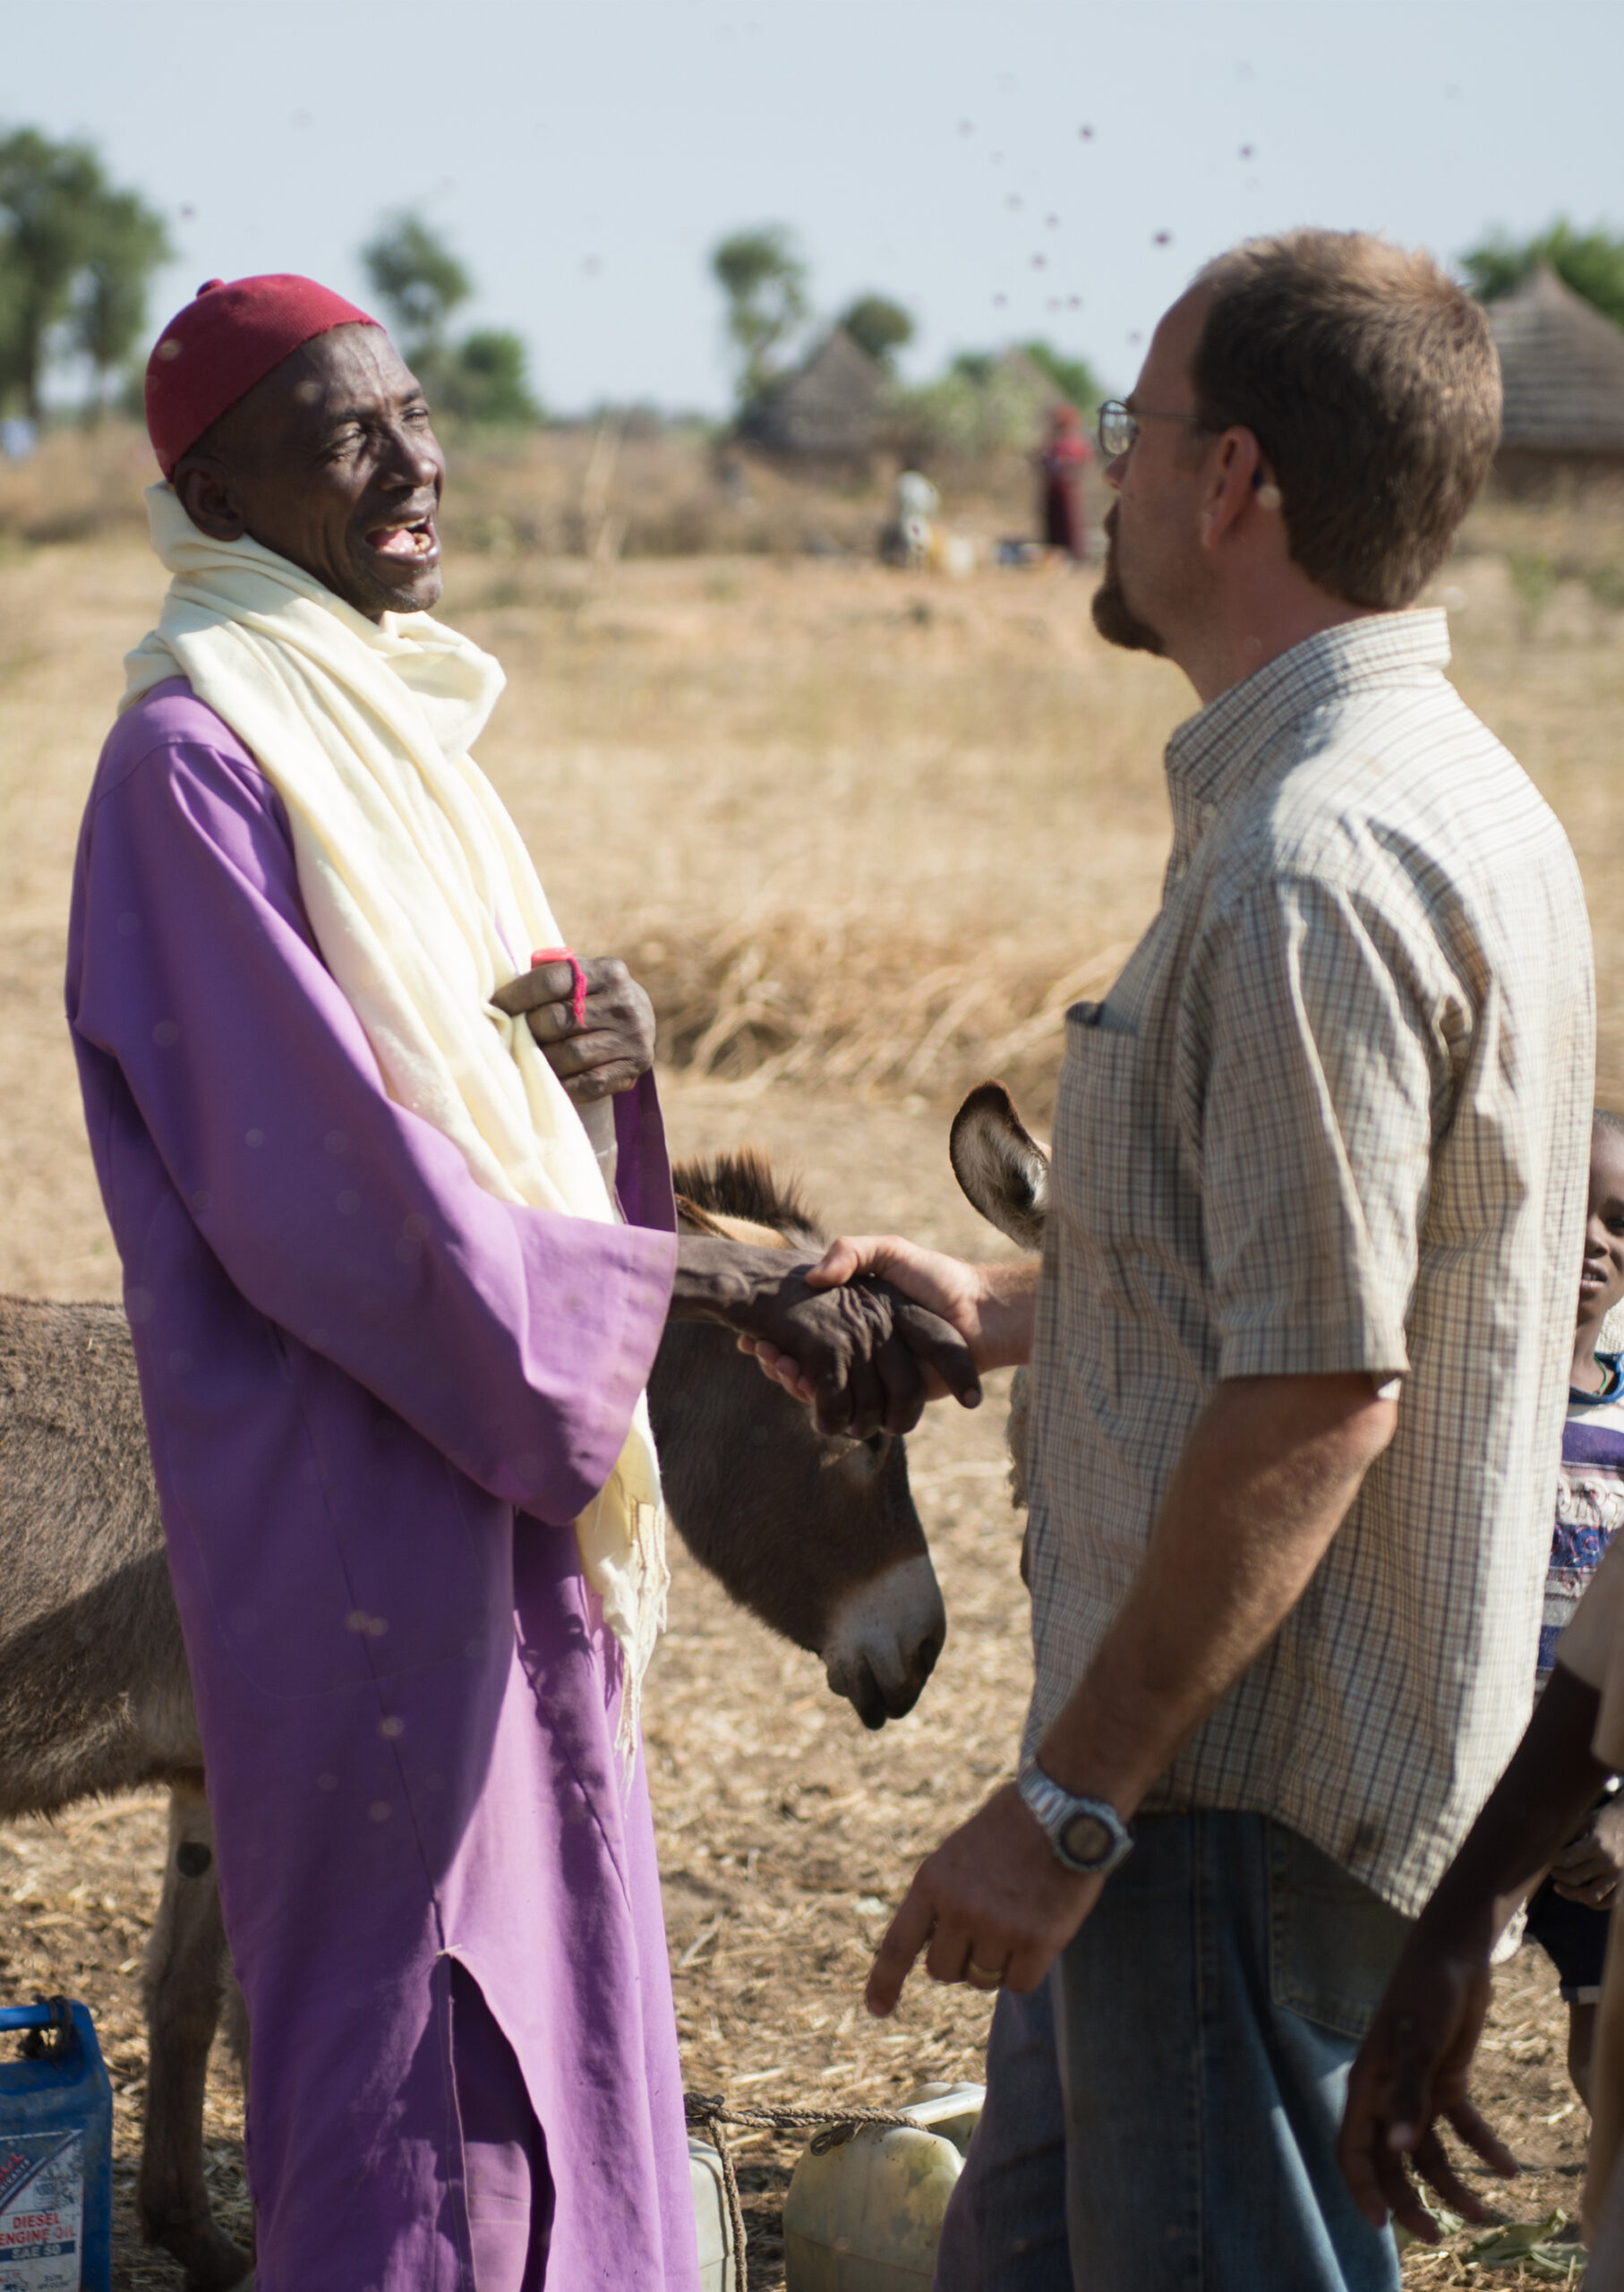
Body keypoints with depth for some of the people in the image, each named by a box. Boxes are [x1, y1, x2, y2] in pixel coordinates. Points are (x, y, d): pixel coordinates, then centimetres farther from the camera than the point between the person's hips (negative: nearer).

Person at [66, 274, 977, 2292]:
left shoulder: (392, 718, 12)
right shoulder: (192, 761, -16)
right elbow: (328, 1197, -21)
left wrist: (606, 1047, -5)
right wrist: (720, 1280, -18)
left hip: (509, 1477, 9)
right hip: (357, 1497, -9)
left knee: (555, 1971, 15)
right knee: (408, 2029, -2)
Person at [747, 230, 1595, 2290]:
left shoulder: (1315, 863, -22)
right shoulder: (1444, 790, 12)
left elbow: (1318, 1398, -26)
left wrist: (1070, 1799, -21)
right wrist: (1009, 1312, 16)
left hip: (1243, 1786, -10)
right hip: (1260, 1747, 10)